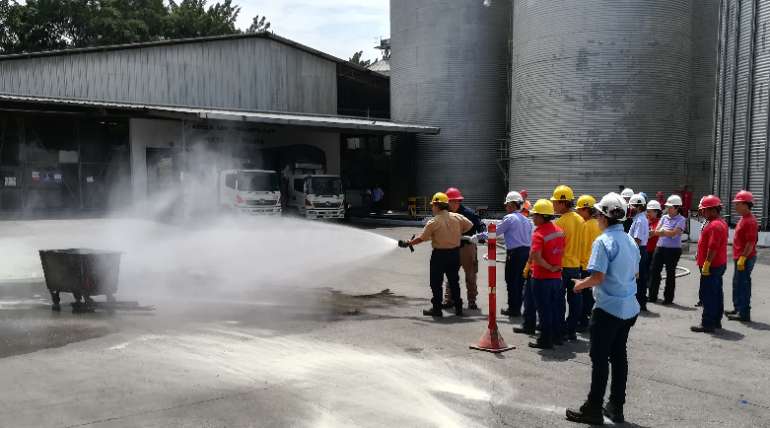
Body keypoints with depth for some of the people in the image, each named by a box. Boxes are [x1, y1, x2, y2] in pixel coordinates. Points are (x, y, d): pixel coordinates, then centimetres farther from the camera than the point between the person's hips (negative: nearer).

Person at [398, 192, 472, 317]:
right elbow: (470, 225, 11)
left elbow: (421, 238, -12)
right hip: (455, 253, 5)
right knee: (454, 281, 16)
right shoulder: (457, 217, -2)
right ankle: (458, 308, 20)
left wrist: (408, 243, 0)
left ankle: (437, 309, 11)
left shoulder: (433, 222, -14)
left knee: (436, 283, 7)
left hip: (439, 254, -5)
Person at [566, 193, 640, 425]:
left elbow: (598, 276, -22)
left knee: (600, 358, 0)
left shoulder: (603, 241, -16)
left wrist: (581, 284, -5)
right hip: (628, 307, 8)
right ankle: (616, 407, 23)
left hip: (608, 307, -8)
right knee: (619, 355, 14)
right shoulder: (630, 241, 9)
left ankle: (593, 409, 8)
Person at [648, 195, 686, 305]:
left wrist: (662, 231, -9)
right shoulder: (664, 217, 9)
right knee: (654, 270, 6)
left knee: (670, 273, 5)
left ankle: (668, 298, 16)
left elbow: (674, 233, -16)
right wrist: (667, 232, -15)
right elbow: (656, 231, 3)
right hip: (660, 247, 5)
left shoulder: (681, 220, -7)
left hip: (673, 249, -5)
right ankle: (652, 296, 16)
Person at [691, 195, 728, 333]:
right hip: (719, 265, 11)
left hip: (712, 266, -11)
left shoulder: (715, 225, -20)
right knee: (716, 294, 15)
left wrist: (706, 264, -23)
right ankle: (716, 321, 24)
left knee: (707, 295, -6)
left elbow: (713, 248, -25)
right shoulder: (720, 223, 15)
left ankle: (707, 324, -2)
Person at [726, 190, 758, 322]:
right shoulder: (743, 219, 15)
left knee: (743, 285, -6)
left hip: (745, 259, -10)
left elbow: (751, 242, -22)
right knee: (737, 284, 17)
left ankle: (744, 314, -1)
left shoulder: (750, 221, -17)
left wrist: (742, 258, -23)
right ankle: (738, 309, 27)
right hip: (739, 258, 10)